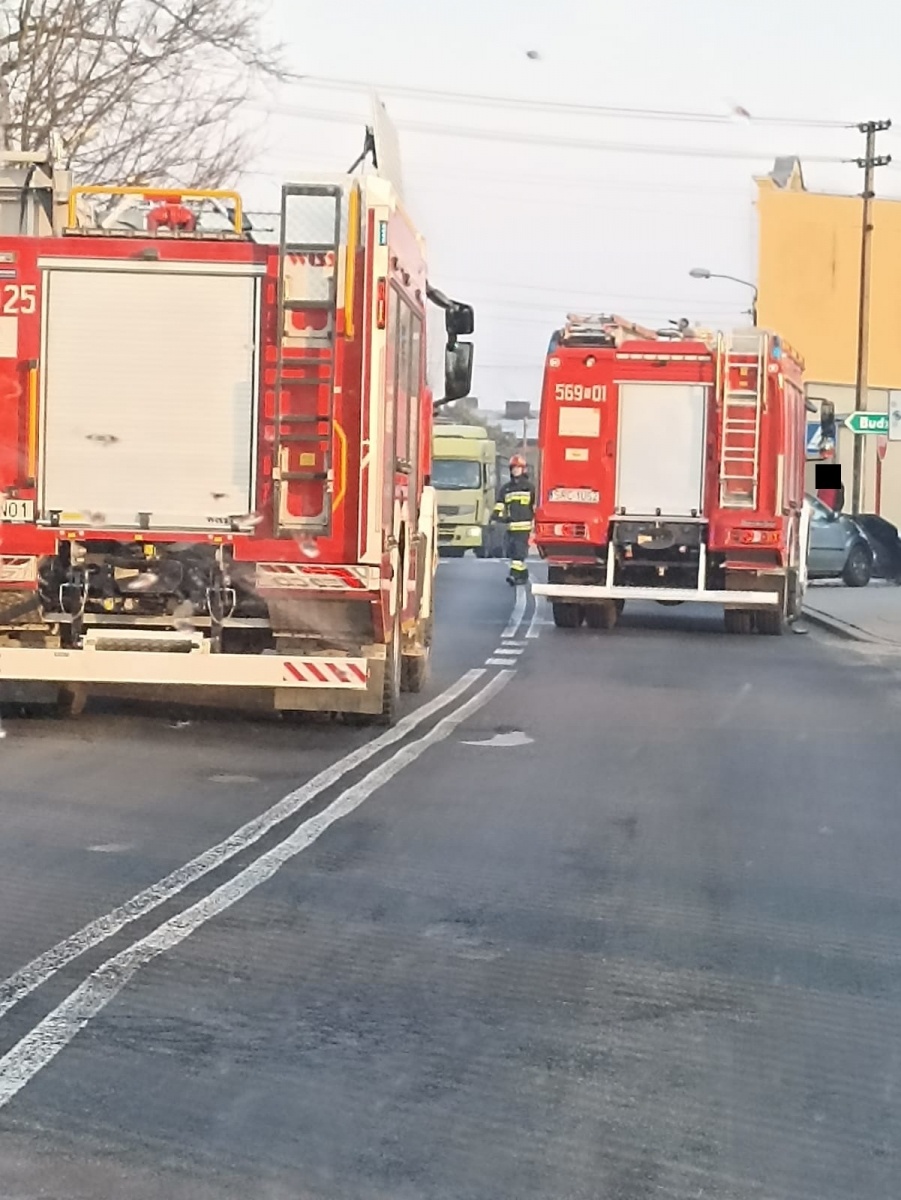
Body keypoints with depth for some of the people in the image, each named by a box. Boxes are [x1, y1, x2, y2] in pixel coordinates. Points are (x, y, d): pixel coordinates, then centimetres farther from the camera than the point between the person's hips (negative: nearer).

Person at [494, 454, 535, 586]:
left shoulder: (530, 487, 4)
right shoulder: (505, 488, 15)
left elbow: (536, 506, 6)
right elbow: (499, 504, 14)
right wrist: (498, 515, -5)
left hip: (524, 526, -5)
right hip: (510, 525, 5)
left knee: (519, 551, -14)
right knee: (511, 552, 6)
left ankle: (515, 575, -20)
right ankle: (523, 575, 18)